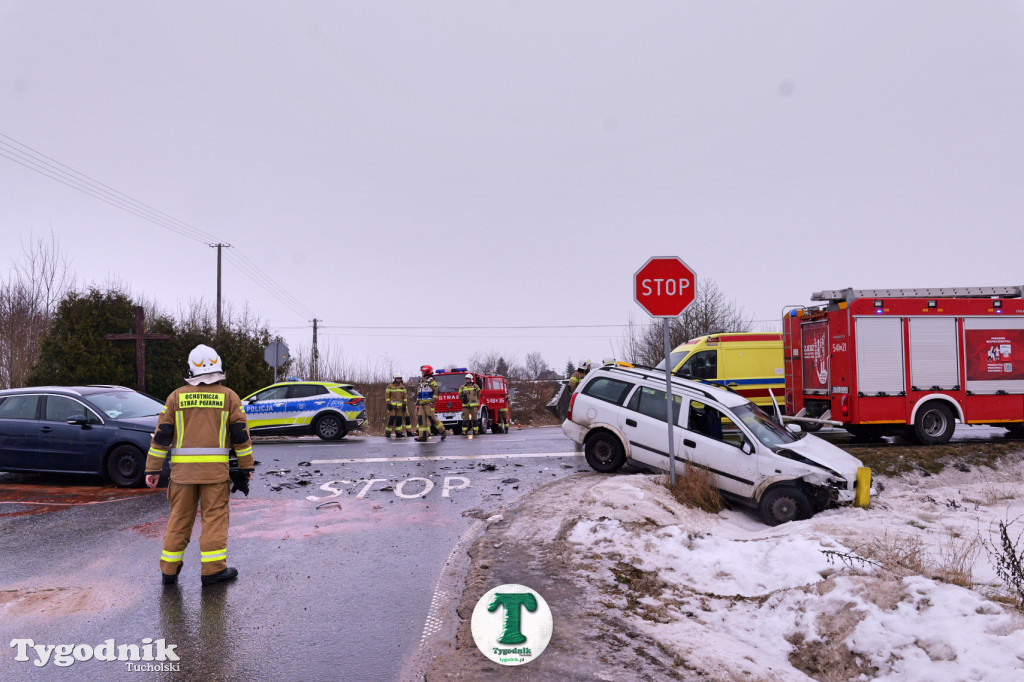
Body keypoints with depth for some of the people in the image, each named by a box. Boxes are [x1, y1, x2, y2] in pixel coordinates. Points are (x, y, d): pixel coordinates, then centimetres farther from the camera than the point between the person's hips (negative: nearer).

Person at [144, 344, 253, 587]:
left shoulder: (177, 396, 5)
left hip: (182, 467, 2)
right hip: (215, 467, -2)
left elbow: (162, 434, 4)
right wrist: (246, 466, 9)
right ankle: (213, 569, 3)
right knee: (215, 516, 3)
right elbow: (241, 434, 2)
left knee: (179, 517, 11)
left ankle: (169, 569, 18)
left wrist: (153, 468, 9)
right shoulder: (228, 396, 2)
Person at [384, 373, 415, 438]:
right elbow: (387, 395, -2)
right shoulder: (390, 386, -2)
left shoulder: (402, 386, 9)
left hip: (400, 406, 4)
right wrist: (388, 404, -10)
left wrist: (405, 404, 2)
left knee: (399, 420, 3)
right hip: (392, 405, -4)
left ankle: (398, 433, 9)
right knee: (391, 418, -11)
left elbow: (405, 396, 11)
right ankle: (388, 433, -4)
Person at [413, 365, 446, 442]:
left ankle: (443, 432, 3)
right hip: (422, 404, 8)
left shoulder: (431, 381, -5)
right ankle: (423, 436, -4)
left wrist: (433, 401, -20)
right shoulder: (422, 381, 21)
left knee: (432, 418, -10)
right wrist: (417, 403, 20)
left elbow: (436, 391, -13)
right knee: (421, 419, -2)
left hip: (428, 404, -8)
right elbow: (419, 394, 25)